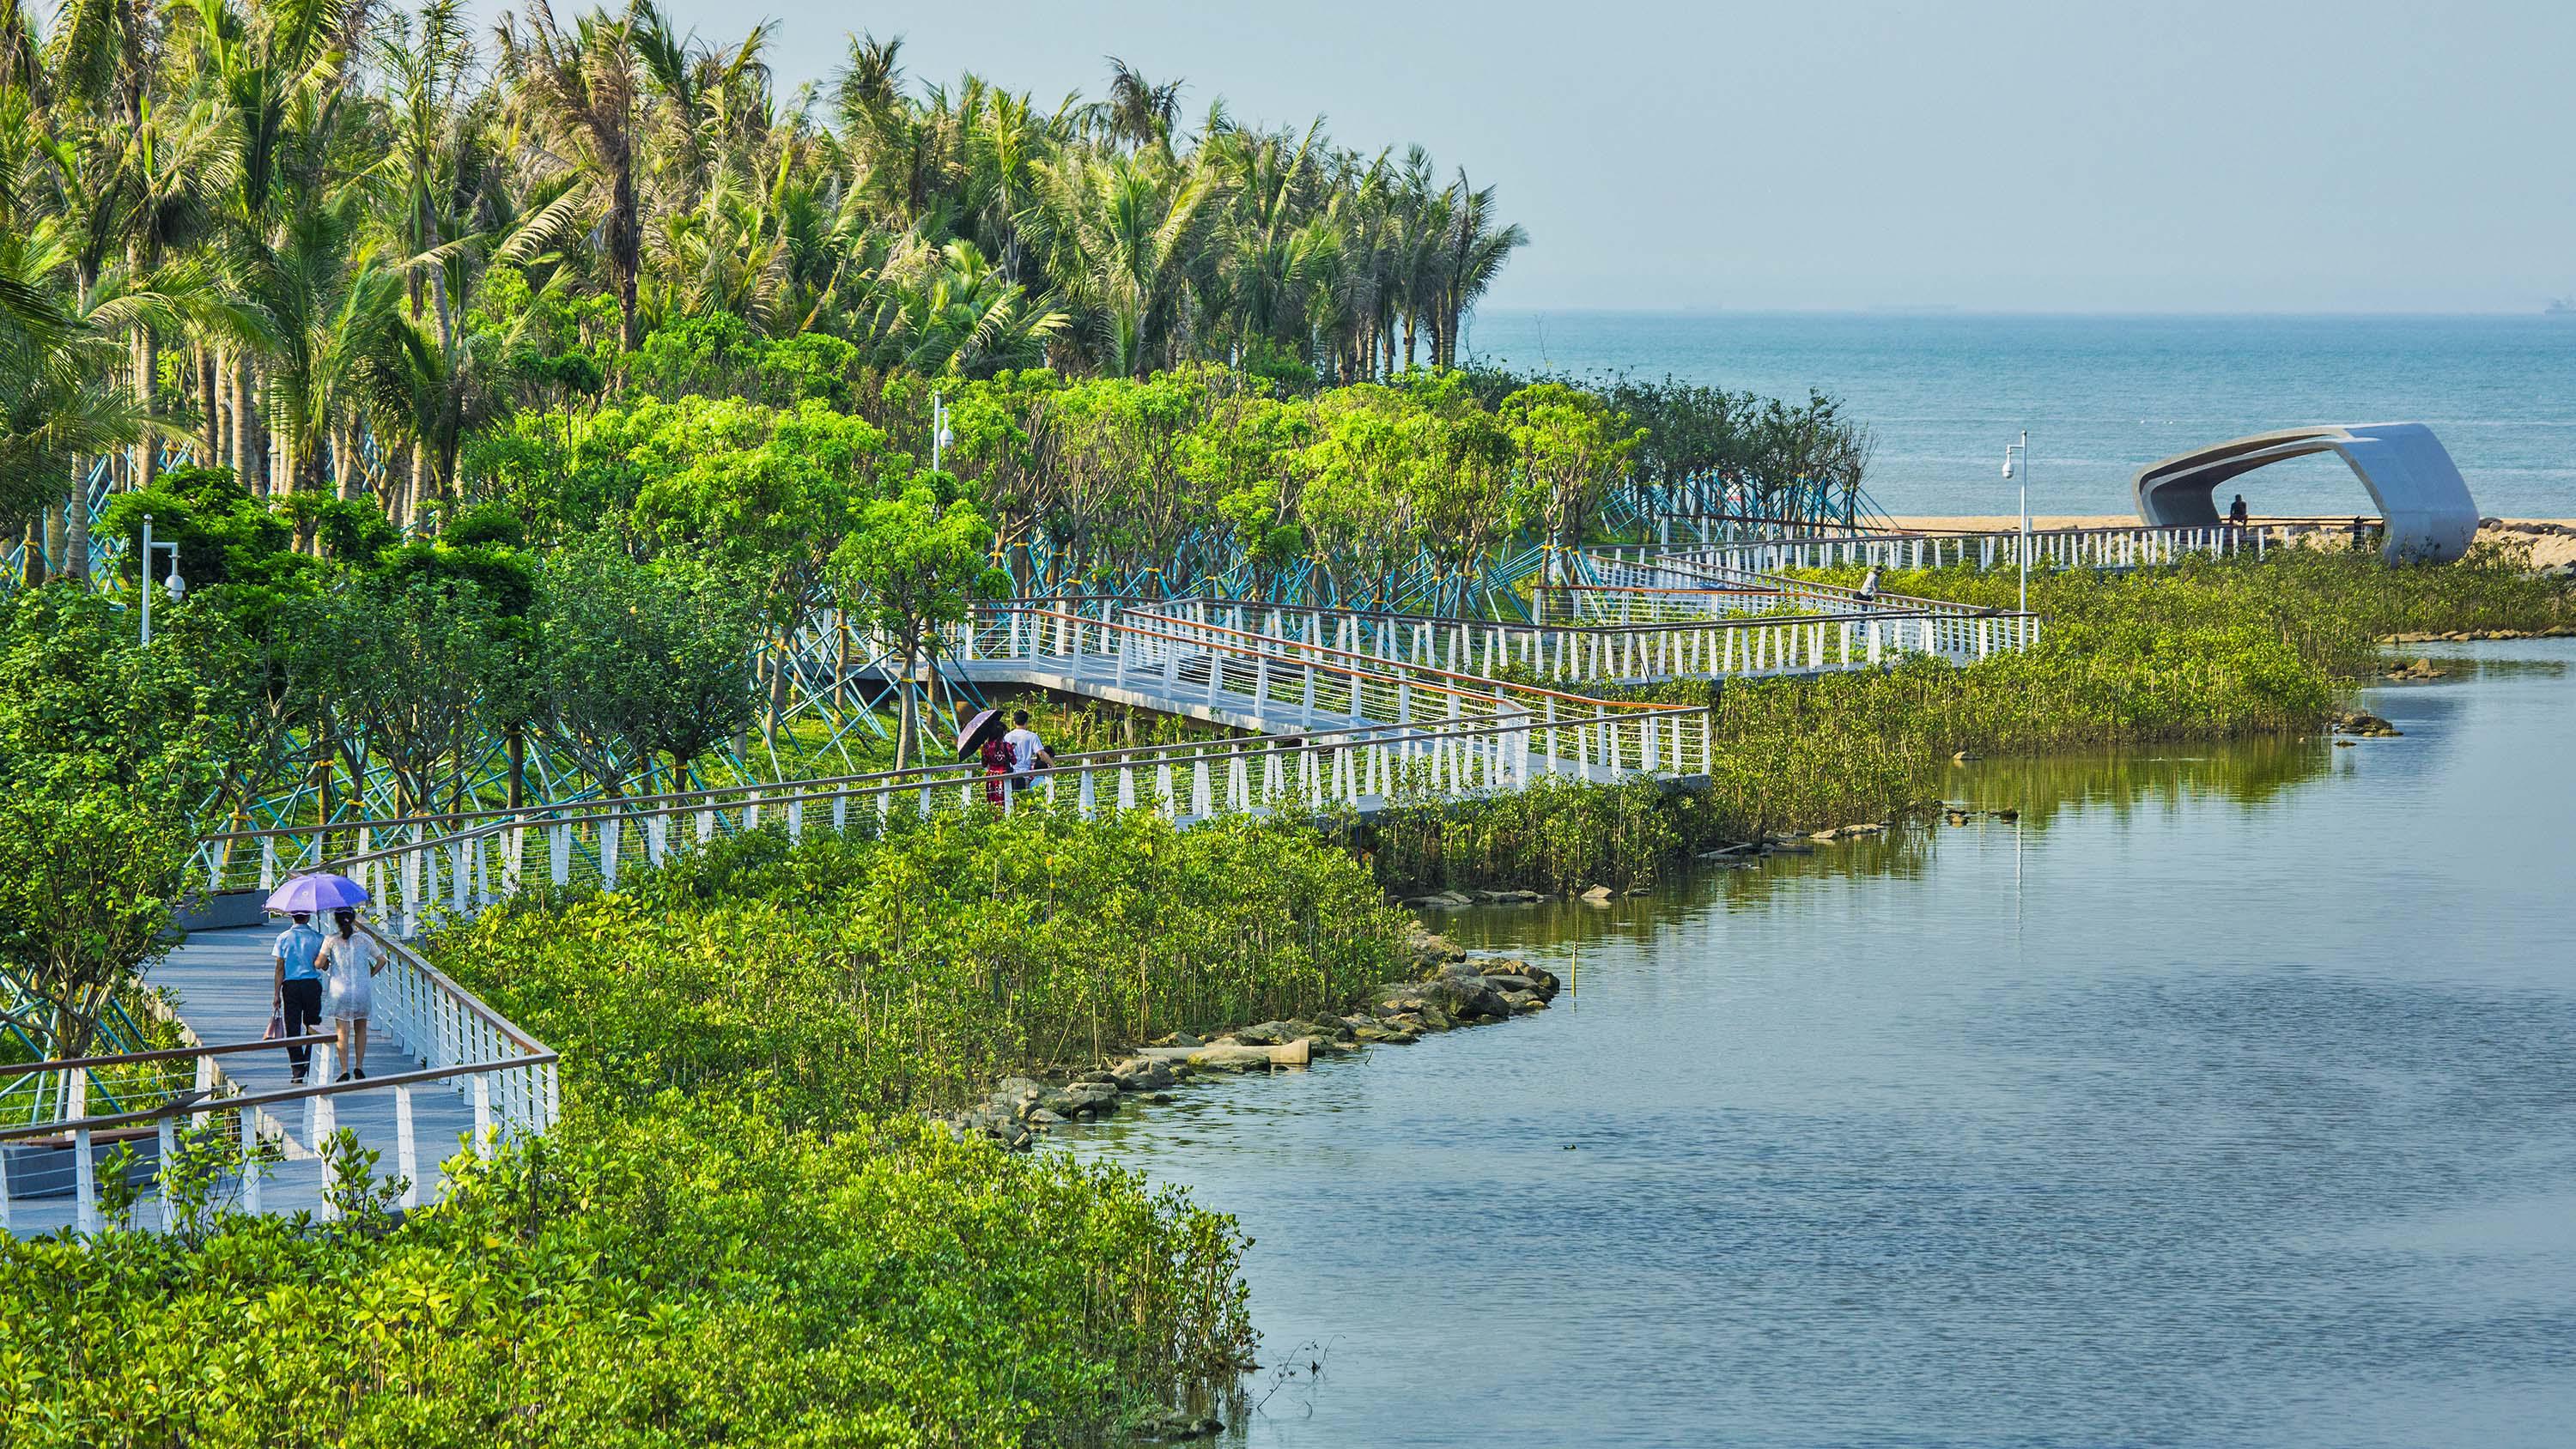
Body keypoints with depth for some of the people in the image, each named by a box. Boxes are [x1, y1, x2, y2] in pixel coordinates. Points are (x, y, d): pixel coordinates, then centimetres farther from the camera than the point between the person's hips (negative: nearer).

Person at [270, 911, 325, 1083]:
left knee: (293, 1029, 3)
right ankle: (311, 1066, 4)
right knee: (313, 1026, 12)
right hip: (312, 984, 0)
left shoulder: (283, 938, 0)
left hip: (290, 986, 0)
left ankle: (297, 1072, -2)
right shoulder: (317, 938, -1)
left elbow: (280, 968, -1)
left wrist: (277, 994, 1)